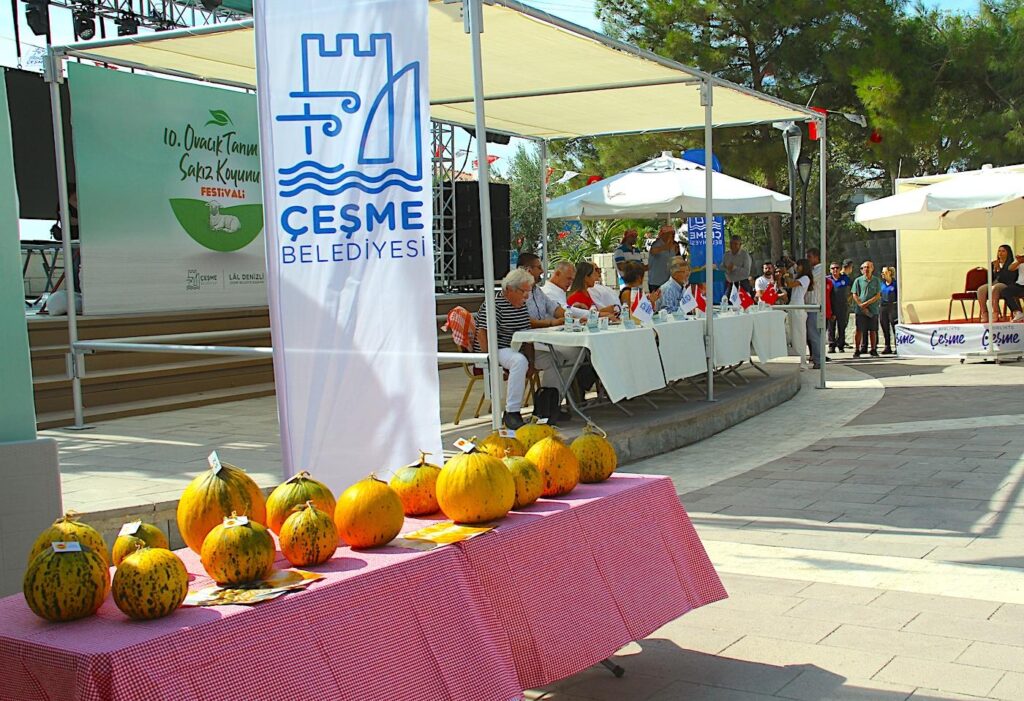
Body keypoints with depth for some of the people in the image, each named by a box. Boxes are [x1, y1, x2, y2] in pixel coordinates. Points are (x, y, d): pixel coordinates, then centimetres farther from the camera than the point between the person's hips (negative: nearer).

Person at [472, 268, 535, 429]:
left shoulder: (522, 304, 13)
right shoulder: (494, 304, -14)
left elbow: (526, 331, 18)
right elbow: (482, 333, -20)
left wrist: (531, 354, 4)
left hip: (515, 348, 9)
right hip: (495, 349, -9)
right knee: (519, 361, -37)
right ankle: (511, 413, -33)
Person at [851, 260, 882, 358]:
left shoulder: (876, 281, 7)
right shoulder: (858, 280, 5)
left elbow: (878, 295, 1)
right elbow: (854, 295, 2)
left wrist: (866, 303, -10)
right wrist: (861, 306, -10)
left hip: (873, 309, 1)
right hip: (860, 310, -1)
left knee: (873, 331, 5)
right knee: (859, 330, -1)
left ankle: (873, 350, 13)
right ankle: (857, 350, 3)